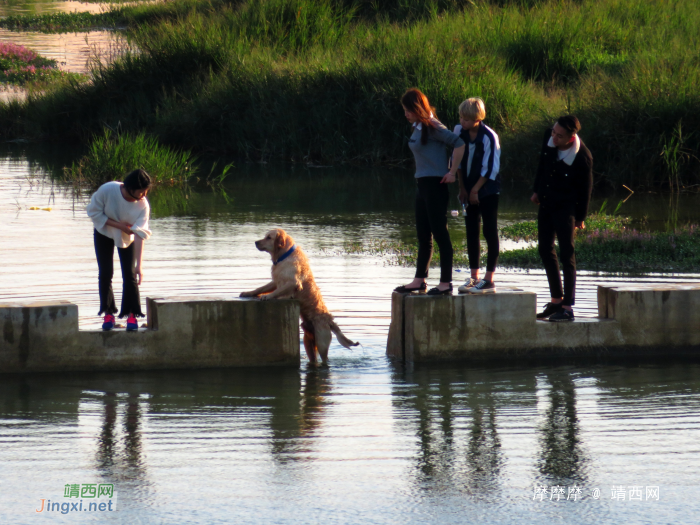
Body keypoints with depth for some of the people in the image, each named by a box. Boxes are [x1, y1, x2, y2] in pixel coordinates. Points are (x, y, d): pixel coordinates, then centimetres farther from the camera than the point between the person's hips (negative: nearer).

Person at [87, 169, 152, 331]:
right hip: (104, 233, 0)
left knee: (129, 274, -9)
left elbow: (139, 235, -32)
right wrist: (117, 224, -28)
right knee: (105, 273, -4)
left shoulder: (143, 205, -29)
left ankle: (131, 315, -1)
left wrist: (139, 266, -35)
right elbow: (94, 212, -20)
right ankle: (108, 313, 7)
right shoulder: (107, 190, -33)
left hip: (126, 237, 0)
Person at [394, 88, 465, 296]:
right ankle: (419, 281, 20)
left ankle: (446, 283, -2)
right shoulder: (418, 128, 12)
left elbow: (459, 144, -19)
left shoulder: (432, 127, -14)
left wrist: (452, 173, -16)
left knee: (440, 234, -5)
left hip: (435, 185, -9)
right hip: (422, 185, 9)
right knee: (423, 236, 13)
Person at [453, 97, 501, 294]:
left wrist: (475, 190, -10)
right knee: (471, 234, 8)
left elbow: (490, 169, -14)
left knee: (490, 233, -4)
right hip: (469, 190, 6)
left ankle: (489, 280, -3)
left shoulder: (489, 137, -17)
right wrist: (462, 188, 4)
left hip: (487, 191, -6)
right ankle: (474, 278, 15)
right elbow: (458, 161, 8)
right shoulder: (459, 131, -1)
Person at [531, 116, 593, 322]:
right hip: (546, 203, 7)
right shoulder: (548, 138, -9)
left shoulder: (582, 157, -23)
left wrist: (580, 217, -2)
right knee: (545, 250, 12)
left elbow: (585, 189, -10)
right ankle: (556, 300, 24)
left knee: (567, 254, -7)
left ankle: (567, 308, -3)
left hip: (566, 208, -7)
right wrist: (537, 190, 19)